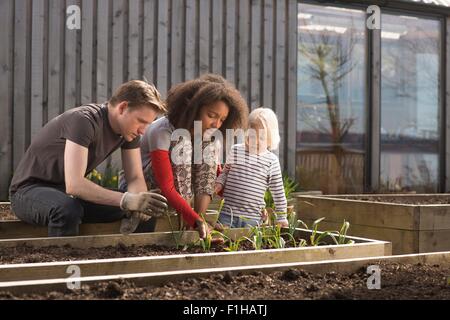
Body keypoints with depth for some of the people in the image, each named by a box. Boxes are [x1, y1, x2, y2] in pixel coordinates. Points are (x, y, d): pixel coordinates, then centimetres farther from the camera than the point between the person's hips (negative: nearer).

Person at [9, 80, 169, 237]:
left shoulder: (130, 129, -6)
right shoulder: (84, 120, -30)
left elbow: (136, 179, -6)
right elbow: (74, 184, -38)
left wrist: (139, 202, -28)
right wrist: (127, 200, -46)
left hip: (70, 193, 7)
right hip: (30, 190, -7)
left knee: (144, 213, -9)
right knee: (68, 209, -40)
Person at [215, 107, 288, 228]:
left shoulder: (271, 160, -2)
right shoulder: (235, 150, 2)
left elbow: (278, 192, 4)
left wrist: (282, 217, 6)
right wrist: (219, 183, -2)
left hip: (252, 218, -1)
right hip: (227, 214, 1)